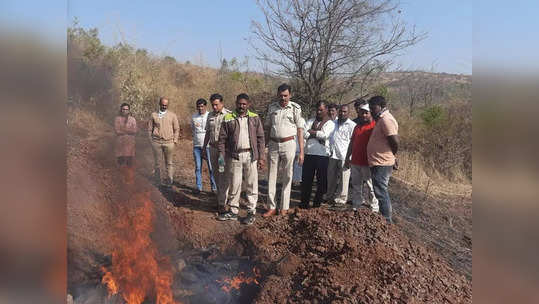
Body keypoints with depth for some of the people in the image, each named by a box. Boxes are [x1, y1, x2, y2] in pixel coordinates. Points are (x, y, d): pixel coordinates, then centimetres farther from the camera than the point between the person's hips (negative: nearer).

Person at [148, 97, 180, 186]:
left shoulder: (172, 115, 9)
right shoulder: (154, 115, 9)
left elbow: (176, 129, 12)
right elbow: (149, 129, 13)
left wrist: (175, 140, 4)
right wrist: (151, 140, 6)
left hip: (168, 142, 0)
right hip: (156, 142, 1)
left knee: (169, 163, 3)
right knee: (157, 162, 3)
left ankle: (169, 181, 8)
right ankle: (157, 181, 12)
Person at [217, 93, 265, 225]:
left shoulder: (255, 118, 6)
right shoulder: (228, 118, 4)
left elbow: (260, 138, 5)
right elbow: (222, 139, 5)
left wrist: (261, 157, 0)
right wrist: (221, 156, -2)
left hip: (251, 155, 0)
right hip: (235, 156, 0)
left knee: (252, 185, 5)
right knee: (234, 185, 7)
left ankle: (251, 212, 16)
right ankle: (233, 211, 20)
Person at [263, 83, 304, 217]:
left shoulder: (295, 108, -2)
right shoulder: (271, 107, 6)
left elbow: (300, 130, -3)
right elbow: (267, 127, 11)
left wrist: (301, 151, -7)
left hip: (288, 144, -3)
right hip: (273, 144, 3)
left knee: (287, 177, 3)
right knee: (271, 176, 5)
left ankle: (284, 208, 12)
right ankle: (272, 207, 13)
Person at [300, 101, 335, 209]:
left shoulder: (330, 123, 5)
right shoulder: (310, 121, 16)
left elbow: (325, 135, -13)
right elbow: (304, 134, 0)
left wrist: (311, 132, -4)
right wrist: (317, 134, -8)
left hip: (322, 155, -3)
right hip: (309, 153, 3)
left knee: (321, 181, 3)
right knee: (306, 180, 4)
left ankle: (317, 204, 15)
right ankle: (304, 203, 14)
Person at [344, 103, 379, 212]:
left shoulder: (374, 126, -5)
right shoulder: (357, 126, 17)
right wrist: (347, 158, 16)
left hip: (367, 163, -7)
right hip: (355, 162, 7)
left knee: (371, 187, -1)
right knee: (356, 186, 12)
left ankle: (374, 209, 8)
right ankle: (356, 206, 22)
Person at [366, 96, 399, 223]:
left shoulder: (386, 119, -15)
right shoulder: (382, 119, 17)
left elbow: (395, 142, -21)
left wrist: (392, 155, -5)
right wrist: (392, 158, 18)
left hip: (381, 163, -11)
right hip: (380, 163, 11)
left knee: (381, 192, -6)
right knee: (382, 192, 17)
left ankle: (386, 220, 2)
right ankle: (386, 218, 27)